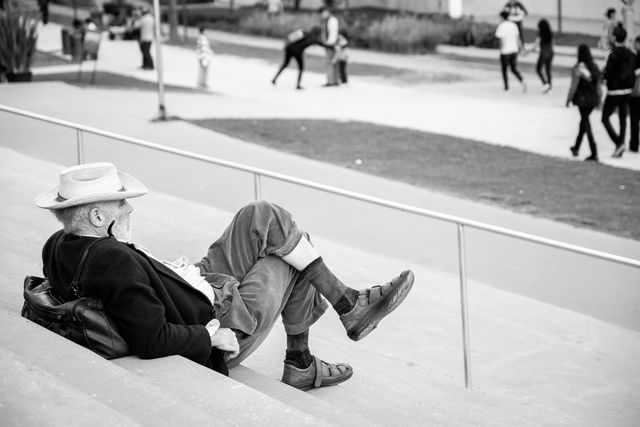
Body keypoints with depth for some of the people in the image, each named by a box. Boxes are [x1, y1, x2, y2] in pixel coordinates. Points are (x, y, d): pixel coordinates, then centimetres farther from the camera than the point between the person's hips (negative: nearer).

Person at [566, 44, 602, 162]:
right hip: (593, 98, 7)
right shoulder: (594, 66, 4)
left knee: (586, 124, -2)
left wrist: (569, 99, -4)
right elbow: (599, 84, 8)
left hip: (582, 99, -7)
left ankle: (594, 154, -7)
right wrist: (599, 99, 16)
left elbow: (574, 86, -15)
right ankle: (576, 147, 38)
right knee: (584, 120, 23)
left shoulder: (578, 68, -16)